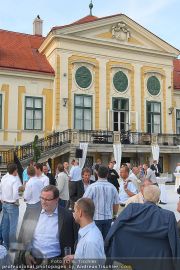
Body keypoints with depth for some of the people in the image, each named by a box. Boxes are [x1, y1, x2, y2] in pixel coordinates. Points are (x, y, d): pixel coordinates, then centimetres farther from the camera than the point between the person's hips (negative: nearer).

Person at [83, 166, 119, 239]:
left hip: (95, 217, -3)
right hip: (108, 217, 3)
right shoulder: (113, 188, 0)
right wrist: (114, 214, 26)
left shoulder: (92, 187, -11)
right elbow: (116, 204, 8)